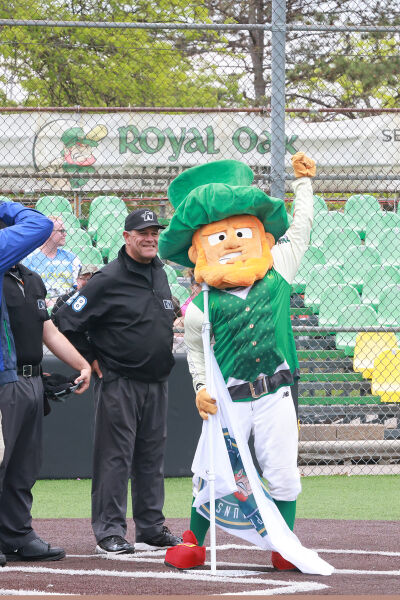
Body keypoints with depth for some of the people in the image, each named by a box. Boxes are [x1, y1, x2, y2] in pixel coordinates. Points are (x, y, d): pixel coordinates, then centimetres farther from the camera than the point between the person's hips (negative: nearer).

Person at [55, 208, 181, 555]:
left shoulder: (160, 274, 11)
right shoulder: (108, 279, -12)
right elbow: (68, 320, -10)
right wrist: (91, 359, -7)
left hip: (156, 382, 7)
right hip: (118, 383, -7)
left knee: (152, 456, 10)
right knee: (115, 456, -6)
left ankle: (152, 528, 16)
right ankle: (109, 532, -4)